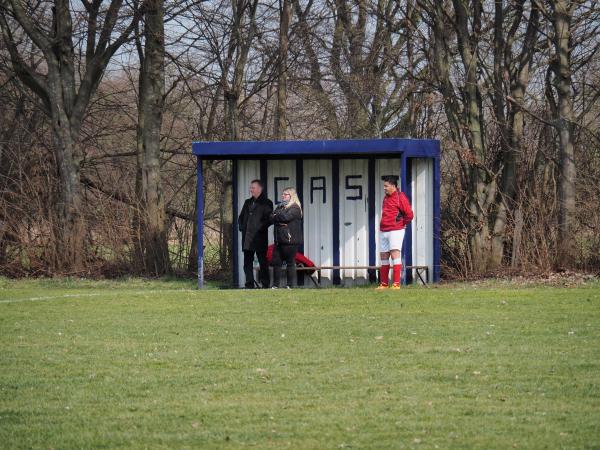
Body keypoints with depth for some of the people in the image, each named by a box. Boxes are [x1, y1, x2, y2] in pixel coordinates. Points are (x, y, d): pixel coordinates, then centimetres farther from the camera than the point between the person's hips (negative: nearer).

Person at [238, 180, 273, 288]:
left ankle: (265, 284, 0)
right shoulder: (248, 202, 19)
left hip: (259, 238, -6)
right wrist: (242, 227, 8)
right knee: (247, 262, 5)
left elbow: (269, 219, -7)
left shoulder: (266, 203, 0)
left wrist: (261, 228, -14)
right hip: (247, 238, 6)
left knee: (263, 262, -3)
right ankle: (249, 284, 7)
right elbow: (241, 217, 25)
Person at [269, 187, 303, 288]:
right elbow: (272, 218, 9)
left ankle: (291, 285, 1)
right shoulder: (280, 206, 20)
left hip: (290, 240, -8)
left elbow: (286, 217, -20)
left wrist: (277, 215, -2)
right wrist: (280, 221, -11)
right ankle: (275, 285, 9)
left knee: (290, 263, -3)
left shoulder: (295, 208, -5)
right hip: (279, 240, 8)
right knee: (276, 262, 4)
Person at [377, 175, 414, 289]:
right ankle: (384, 284, 16)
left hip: (395, 231, -8)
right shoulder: (386, 198, 15)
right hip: (383, 232, 8)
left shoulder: (400, 197, -10)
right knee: (383, 257, 9)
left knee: (395, 254, -14)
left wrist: (402, 224, 0)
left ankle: (396, 283, -17)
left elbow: (409, 215, -13)